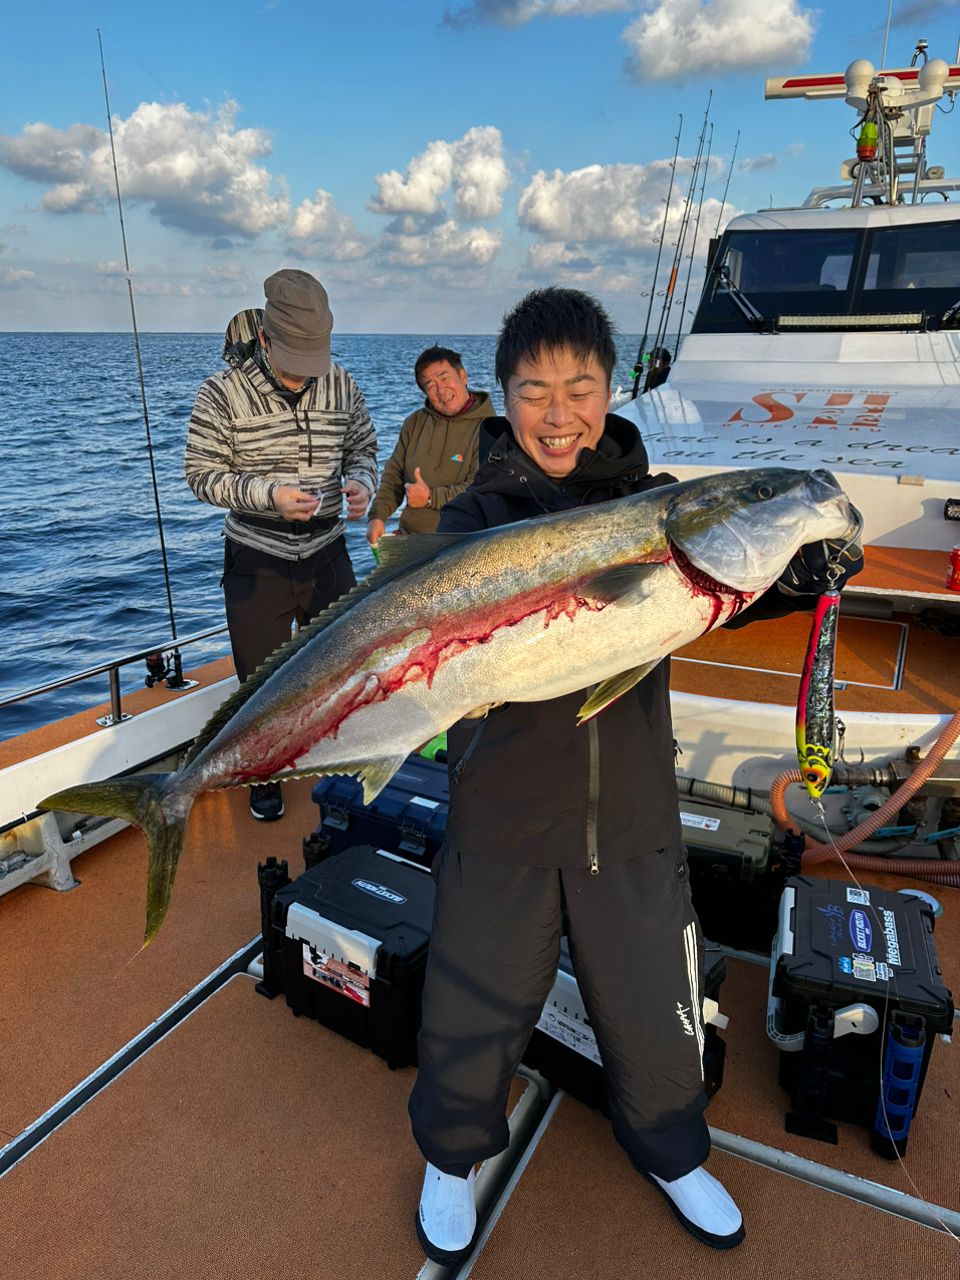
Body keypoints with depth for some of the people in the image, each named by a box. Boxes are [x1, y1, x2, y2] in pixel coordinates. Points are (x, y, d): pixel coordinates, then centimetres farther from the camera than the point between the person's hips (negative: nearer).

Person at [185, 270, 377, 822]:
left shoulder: (341, 385, -4)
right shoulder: (224, 393, -13)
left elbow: (363, 449, 9)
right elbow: (202, 474, -10)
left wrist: (361, 482, -14)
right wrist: (268, 494, -25)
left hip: (327, 554, 3)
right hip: (257, 564, -2)